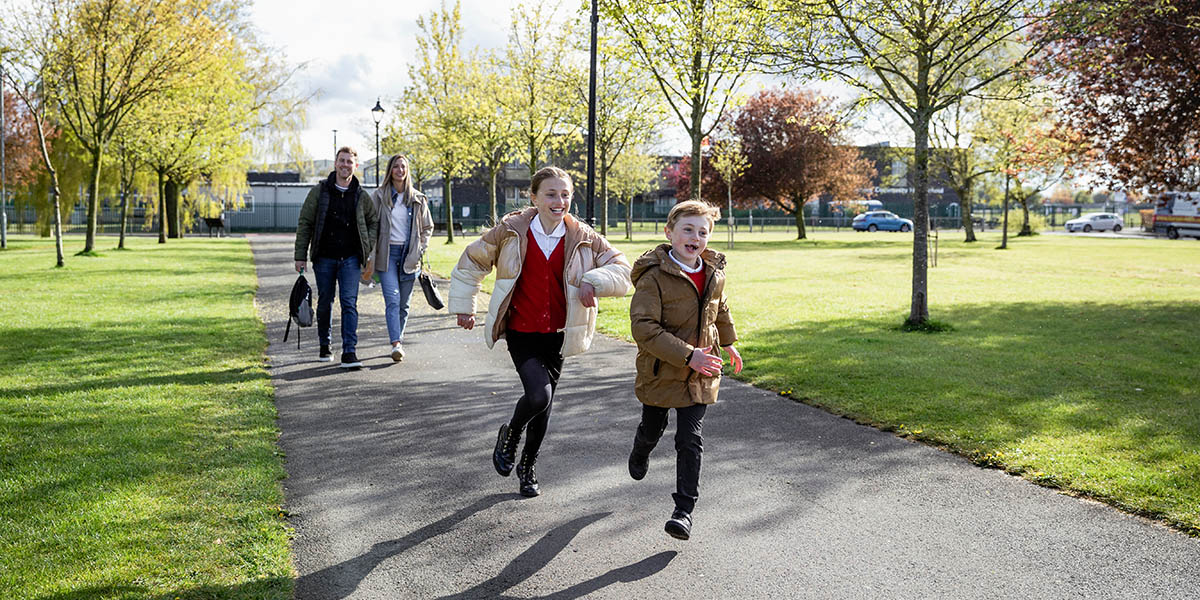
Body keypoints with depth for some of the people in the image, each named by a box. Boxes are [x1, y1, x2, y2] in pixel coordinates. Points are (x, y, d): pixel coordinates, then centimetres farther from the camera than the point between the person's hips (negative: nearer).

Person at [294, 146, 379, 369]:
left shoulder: (361, 196, 4)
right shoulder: (319, 191, 0)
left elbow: (374, 221, 19)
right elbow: (305, 223, 2)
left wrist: (368, 247, 6)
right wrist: (301, 255, -2)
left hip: (350, 258, 0)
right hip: (324, 258, 0)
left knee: (349, 302, -9)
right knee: (325, 302, 10)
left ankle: (349, 352, -11)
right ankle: (324, 346, 28)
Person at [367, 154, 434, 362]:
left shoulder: (417, 199, 9)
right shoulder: (378, 196, 3)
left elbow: (427, 227, 17)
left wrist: (420, 250, 5)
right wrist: (370, 258, -3)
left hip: (409, 254, 2)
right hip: (386, 253, -2)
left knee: (404, 303, 6)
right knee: (392, 299, -15)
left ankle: (399, 340, 20)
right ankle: (396, 344, -23)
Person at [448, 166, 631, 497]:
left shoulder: (582, 237, -5)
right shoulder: (511, 231, -8)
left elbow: (622, 270, -3)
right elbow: (471, 262, 6)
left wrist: (594, 281, -21)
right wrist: (463, 306, 8)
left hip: (557, 333, 3)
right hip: (521, 332, -3)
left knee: (545, 404, 12)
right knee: (538, 394, -21)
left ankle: (527, 466, 37)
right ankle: (509, 434, 14)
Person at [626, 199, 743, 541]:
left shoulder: (714, 273, 0)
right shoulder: (654, 276, -20)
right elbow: (643, 327, -26)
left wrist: (728, 342, 31)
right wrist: (688, 355, -29)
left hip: (700, 375, 3)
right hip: (660, 371, -2)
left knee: (690, 440, -3)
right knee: (652, 429, 20)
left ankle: (684, 509, 2)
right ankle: (640, 455, 55)